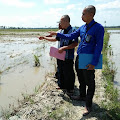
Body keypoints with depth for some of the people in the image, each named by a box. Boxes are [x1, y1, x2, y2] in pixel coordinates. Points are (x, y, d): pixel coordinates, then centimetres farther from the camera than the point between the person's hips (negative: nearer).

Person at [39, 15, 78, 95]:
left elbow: (75, 44, -22)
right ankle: (62, 86, 33)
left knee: (68, 74, 1)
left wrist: (64, 48, -24)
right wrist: (44, 38, 27)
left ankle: (70, 89, 17)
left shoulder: (73, 30, -13)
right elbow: (55, 39, 25)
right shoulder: (62, 31, 13)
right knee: (61, 72, 17)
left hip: (68, 57, -8)